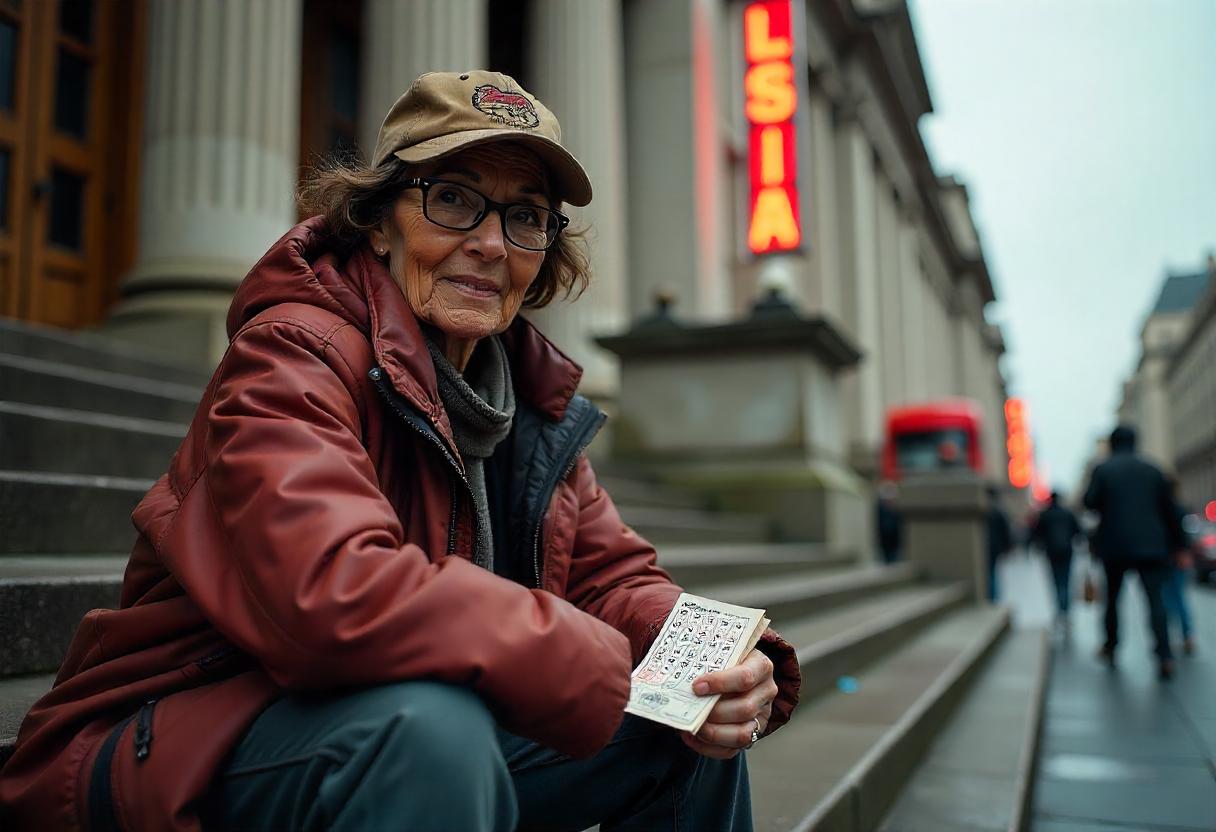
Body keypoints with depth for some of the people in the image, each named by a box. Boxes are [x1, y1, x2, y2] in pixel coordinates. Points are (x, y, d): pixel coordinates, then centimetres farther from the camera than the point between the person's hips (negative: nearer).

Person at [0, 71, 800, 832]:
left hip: (428, 739, 7)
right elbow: (330, 594, -35)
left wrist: (716, 666, -17)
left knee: (698, 723, 0)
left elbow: (612, 575, 5)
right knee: (431, 725, -38)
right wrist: (594, 668, -26)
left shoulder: (533, 396, 5)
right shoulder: (297, 350, -19)